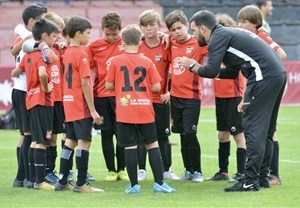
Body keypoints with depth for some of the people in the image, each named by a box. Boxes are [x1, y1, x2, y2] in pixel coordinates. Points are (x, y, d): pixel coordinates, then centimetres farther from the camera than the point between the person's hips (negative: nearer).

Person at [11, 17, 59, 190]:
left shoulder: (29, 54, 12)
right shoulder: (44, 53, -13)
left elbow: (14, 73, 21)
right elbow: (42, 74, -31)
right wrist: (46, 88, -17)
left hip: (31, 99, 9)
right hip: (43, 100, -9)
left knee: (37, 141, 15)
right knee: (42, 141, -7)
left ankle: (36, 178, 19)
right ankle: (40, 181, -7)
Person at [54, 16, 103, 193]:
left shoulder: (67, 53, 12)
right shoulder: (81, 54, -13)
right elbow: (85, 83, -17)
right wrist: (93, 110, -15)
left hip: (69, 104, 9)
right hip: (81, 105, -9)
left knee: (71, 141, 13)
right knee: (84, 141, -6)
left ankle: (62, 181, 15)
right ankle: (81, 184, -7)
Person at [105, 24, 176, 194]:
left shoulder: (116, 61, -2)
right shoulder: (147, 62, -1)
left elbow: (109, 85, 2)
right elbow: (156, 87, -2)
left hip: (124, 111, -1)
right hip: (145, 111, 1)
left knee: (130, 147, 2)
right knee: (153, 145, 8)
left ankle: (134, 185, 3)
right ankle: (159, 183, 4)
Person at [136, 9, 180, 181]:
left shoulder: (166, 47, -3)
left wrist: (170, 91, -4)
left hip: (161, 99, -1)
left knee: (163, 135, 6)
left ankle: (167, 170, 14)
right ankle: (141, 170, 11)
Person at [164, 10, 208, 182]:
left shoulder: (198, 44, -11)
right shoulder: (171, 45, 6)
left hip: (192, 97, -6)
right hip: (175, 96, 6)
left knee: (190, 134, -8)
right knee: (182, 134, 10)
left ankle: (197, 171, 3)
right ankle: (188, 170, 19)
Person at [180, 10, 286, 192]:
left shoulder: (218, 37, -5)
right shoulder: (228, 34, 25)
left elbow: (211, 71, -13)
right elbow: (232, 72, 27)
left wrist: (192, 67, 7)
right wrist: (199, 67, 25)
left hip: (264, 77, -10)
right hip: (278, 74, 10)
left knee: (254, 128, -7)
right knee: (265, 129, 15)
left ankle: (251, 180, -9)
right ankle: (261, 175, 19)